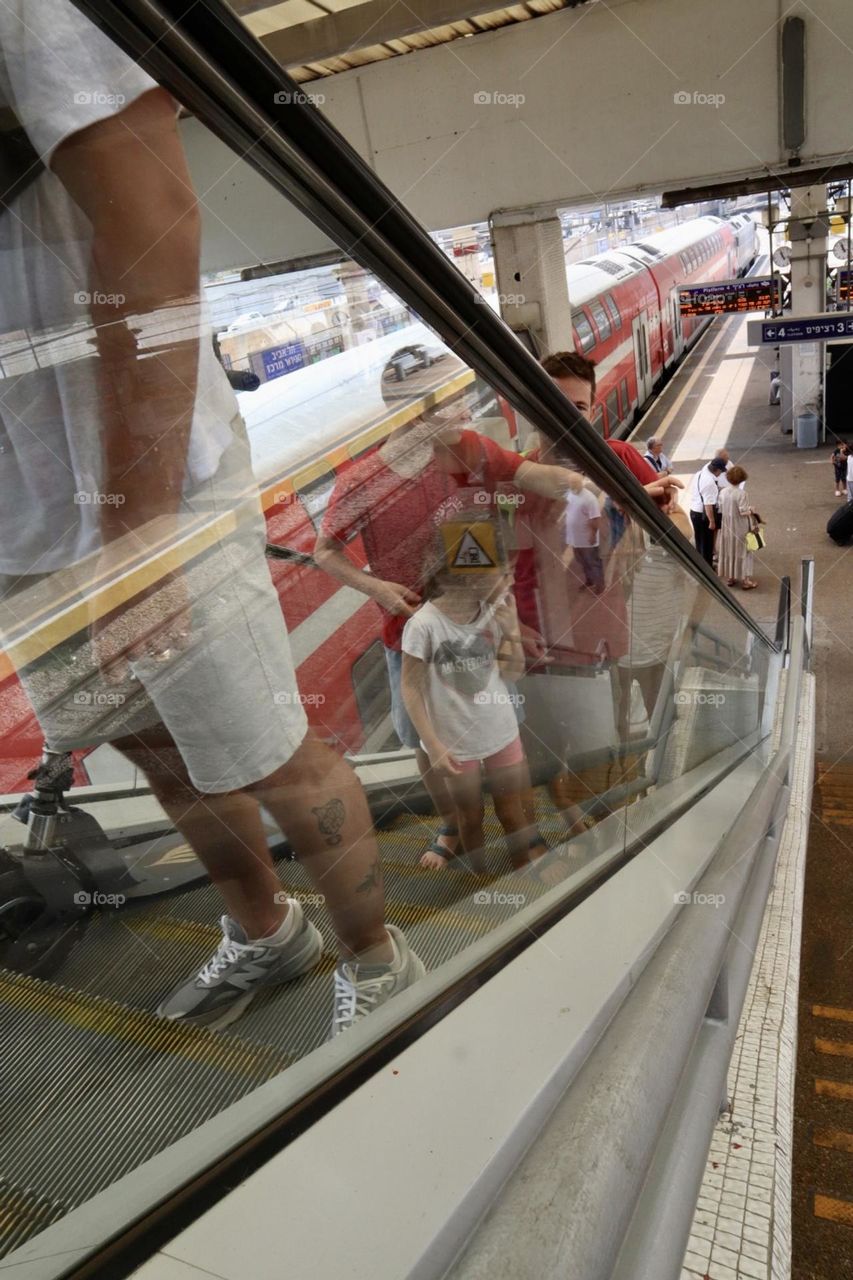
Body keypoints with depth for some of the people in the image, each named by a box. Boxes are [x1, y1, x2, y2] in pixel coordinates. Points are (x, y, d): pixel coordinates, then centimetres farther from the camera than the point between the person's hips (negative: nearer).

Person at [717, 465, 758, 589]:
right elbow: (743, 512, -21)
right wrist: (751, 511, -2)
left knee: (729, 551, 16)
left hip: (727, 527, 5)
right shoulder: (742, 493, -23)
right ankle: (745, 580, 14)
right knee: (742, 552, 7)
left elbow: (721, 509, 3)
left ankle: (730, 578, 25)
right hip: (740, 528, -5)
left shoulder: (723, 492, -5)